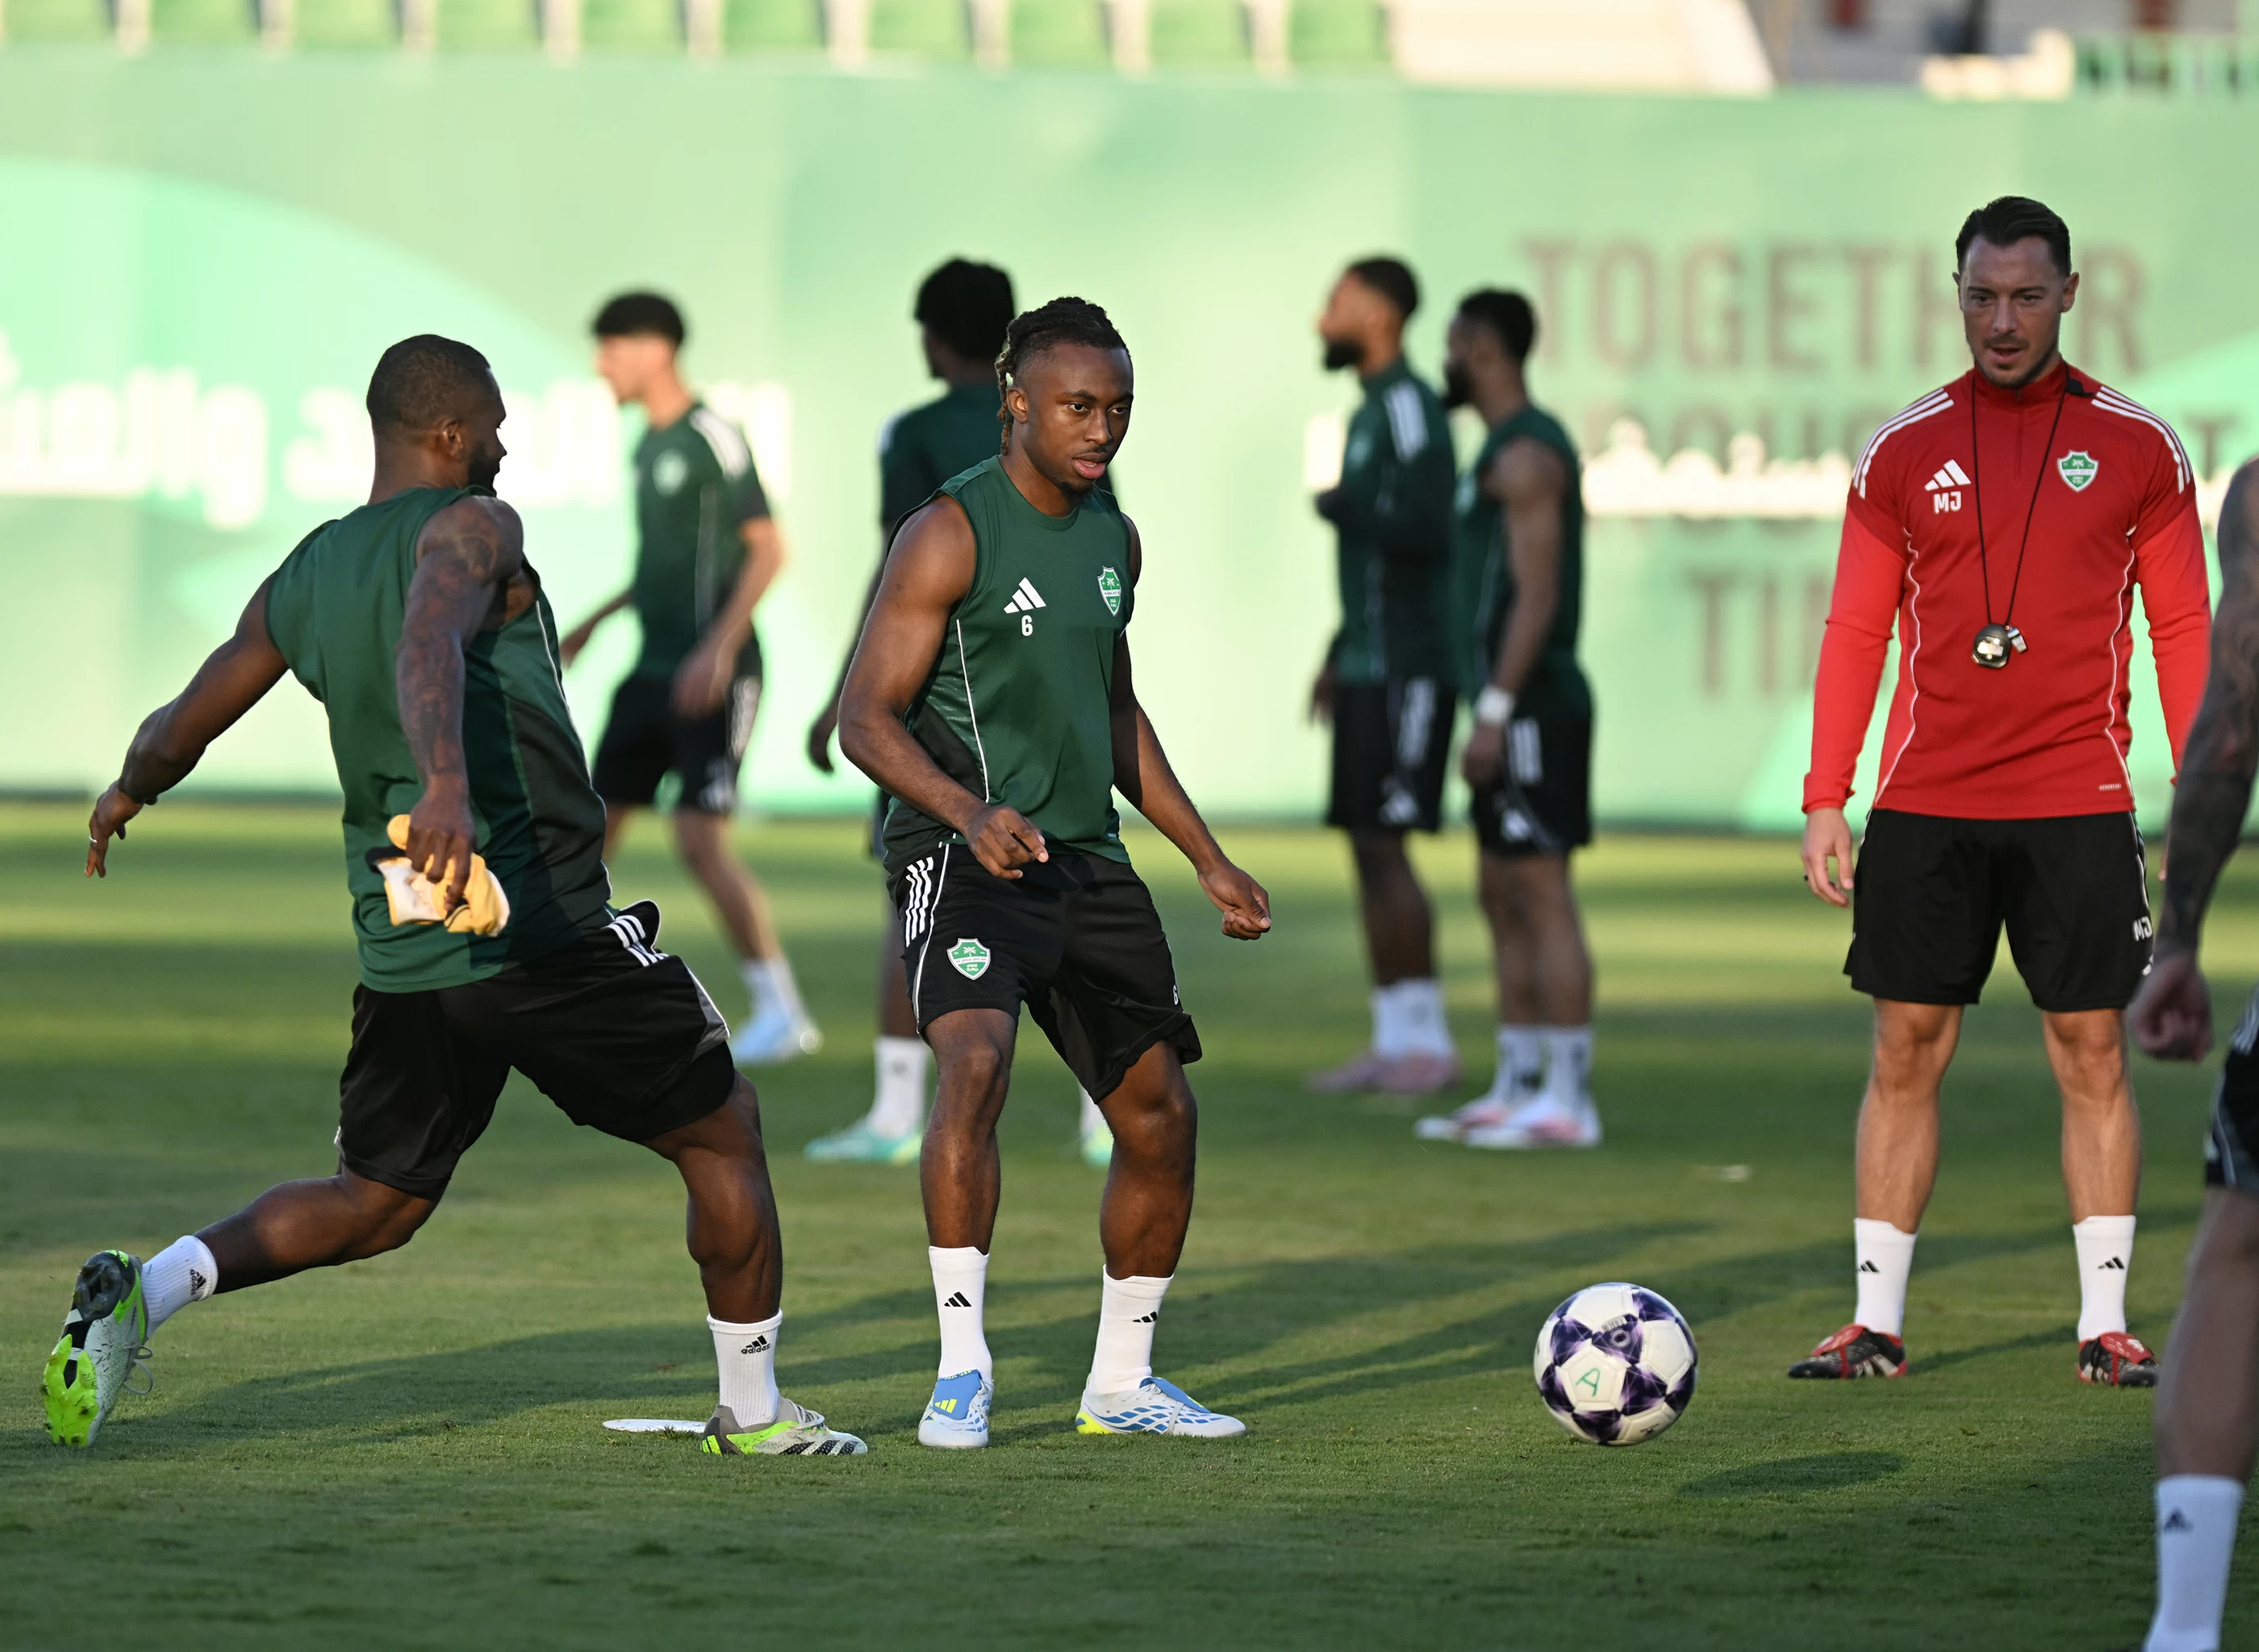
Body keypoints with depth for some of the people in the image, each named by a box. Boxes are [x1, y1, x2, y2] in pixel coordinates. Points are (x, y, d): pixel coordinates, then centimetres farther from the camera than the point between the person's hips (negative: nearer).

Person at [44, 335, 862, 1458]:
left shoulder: (302, 578, 12)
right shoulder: (470, 530, -9)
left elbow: (179, 731, 19)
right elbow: (429, 642, -31)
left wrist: (125, 796, 42)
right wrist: (447, 783, -49)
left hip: (400, 948, 7)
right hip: (546, 929, -7)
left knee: (374, 1204, 18)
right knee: (722, 1129, 12)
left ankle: (148, 1289, -4)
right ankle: (753, 1412, 16)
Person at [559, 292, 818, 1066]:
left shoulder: (713, 438, -13)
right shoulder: (650, 446, 14)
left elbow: (768, 549, -16)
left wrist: (719, 647, -23)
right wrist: (596, 622, 27)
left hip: (712, 677, -9)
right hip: (655, 669, 9)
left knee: (700, 840, -14)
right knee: (594, 825, 7)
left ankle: (782, 1013, -8)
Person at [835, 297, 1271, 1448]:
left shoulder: (1113, 538, 13)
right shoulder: (951, 532, -10)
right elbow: (865, 719, -15)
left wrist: (1208, 860, 23)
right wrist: (971, 814, -30)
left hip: (1087, 857, 8)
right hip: (961, 852, -8)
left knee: (1160, 1116, 8)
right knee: (976, 1060, -30)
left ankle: (1122, 1381, 23)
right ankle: (962, 1367, -25)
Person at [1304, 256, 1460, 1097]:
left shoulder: (1409, 407, -13)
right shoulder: (1369, 413, 18)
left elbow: (1424, 531, -23)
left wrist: (1342, 508, -10)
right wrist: (1339, 655, 25)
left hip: (1405, 670, -10)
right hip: (1369, 669, 10)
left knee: (1384, 844, -10)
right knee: (1367, 847, 8)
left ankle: (1430, 1041, -8)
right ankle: (1395, 1040, 10)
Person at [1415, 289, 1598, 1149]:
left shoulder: (1526, 455, -14)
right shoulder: (1511, 450, 19)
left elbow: (1536, 595, -21)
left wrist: (1495, 711, -24)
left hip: (1530, 705, -11)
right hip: (1516, 712, 11)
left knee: (1542, 893, -10)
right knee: (1502, 896, 12)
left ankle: (1568, 1101, -11)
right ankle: (1514, 1090, 15)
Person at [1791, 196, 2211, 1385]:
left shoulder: (2137, 448, 3)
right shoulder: (1903, 452, 6)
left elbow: (2183, 629, 6)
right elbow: (1855, 634, 8)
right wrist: (1824, 801, 2)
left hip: (2077, 805, -1)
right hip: (1925, 800, 1)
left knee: (2092, 1054, 0)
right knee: (1905, 1053, 1)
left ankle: (2105, 1323, 5)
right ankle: (1876, 1321, 5)